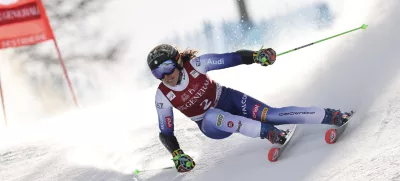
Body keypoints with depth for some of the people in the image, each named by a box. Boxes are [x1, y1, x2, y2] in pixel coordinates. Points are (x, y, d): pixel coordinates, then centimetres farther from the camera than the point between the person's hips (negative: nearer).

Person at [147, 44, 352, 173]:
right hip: (212, 125, 0)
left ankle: (330, 116, -20)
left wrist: (256, 55, -37)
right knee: (211, 116, -38)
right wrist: (177, 155, -21)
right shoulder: (163, 96, -16)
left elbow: (232, 58, -20)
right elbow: (165, 133, -7)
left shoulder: (195, 64, -20)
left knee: (270, 114, -23)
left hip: (228, 100, 0)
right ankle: (266, 131, -38)